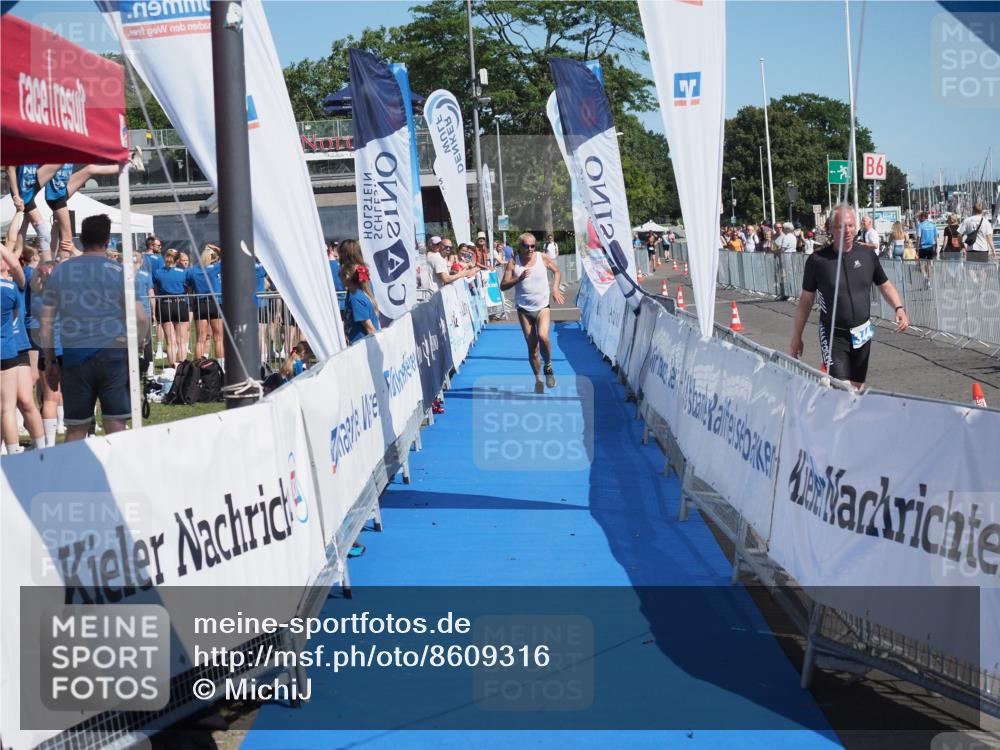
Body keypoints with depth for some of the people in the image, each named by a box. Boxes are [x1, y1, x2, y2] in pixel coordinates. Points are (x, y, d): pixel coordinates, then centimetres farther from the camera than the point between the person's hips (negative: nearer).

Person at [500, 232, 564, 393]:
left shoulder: (543, 258, -4)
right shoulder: (513, 262, -5)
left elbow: (557, 271, 14)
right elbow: (503, 286, -6)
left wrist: (555, 289, 0)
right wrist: (519, 278, -21)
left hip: (542, 307, -1)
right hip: (524, 309, 1)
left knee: (543, 336, -25)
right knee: (531, 346, 4)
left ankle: (548, 367, 0)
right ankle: (538, 379, 20)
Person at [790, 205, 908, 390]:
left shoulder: (867, 256, 0)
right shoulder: (817, 260, -8)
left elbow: (885, 285, 14)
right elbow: (806, 300, 0)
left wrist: (899, 308, -4)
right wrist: (796, 338, 3)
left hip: (862, 334, 4)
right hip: (834, 337, -4)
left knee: (857, 388, 14)